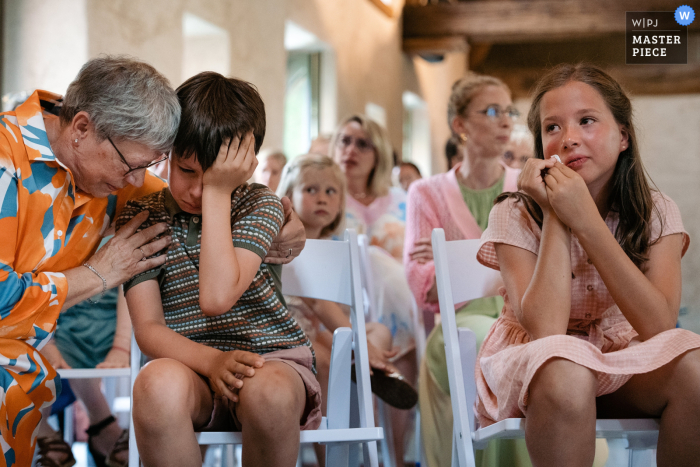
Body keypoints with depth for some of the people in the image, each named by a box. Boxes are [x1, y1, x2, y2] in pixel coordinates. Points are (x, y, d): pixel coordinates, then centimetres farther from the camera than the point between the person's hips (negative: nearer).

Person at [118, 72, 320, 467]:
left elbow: (217, 297, -18)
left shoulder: (260, 205, 0)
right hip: (190, 364, 1)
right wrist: (211, 361, -23)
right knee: (159, 381, -36)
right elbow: (148, 327, -3)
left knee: (268, 392, -38)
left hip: (271, 358, 0)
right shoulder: (140, 218, 5)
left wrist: (218, 192, -15)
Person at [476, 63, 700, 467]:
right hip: (533, 369, -2)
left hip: (624, 365, 3)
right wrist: (554, 216, -22)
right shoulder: (516, 215, -11)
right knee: (565, 370, -38)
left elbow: (660, 325, -21)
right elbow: (545, 330, -25)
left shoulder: (657, 214, -5)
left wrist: (586, 221, -26)